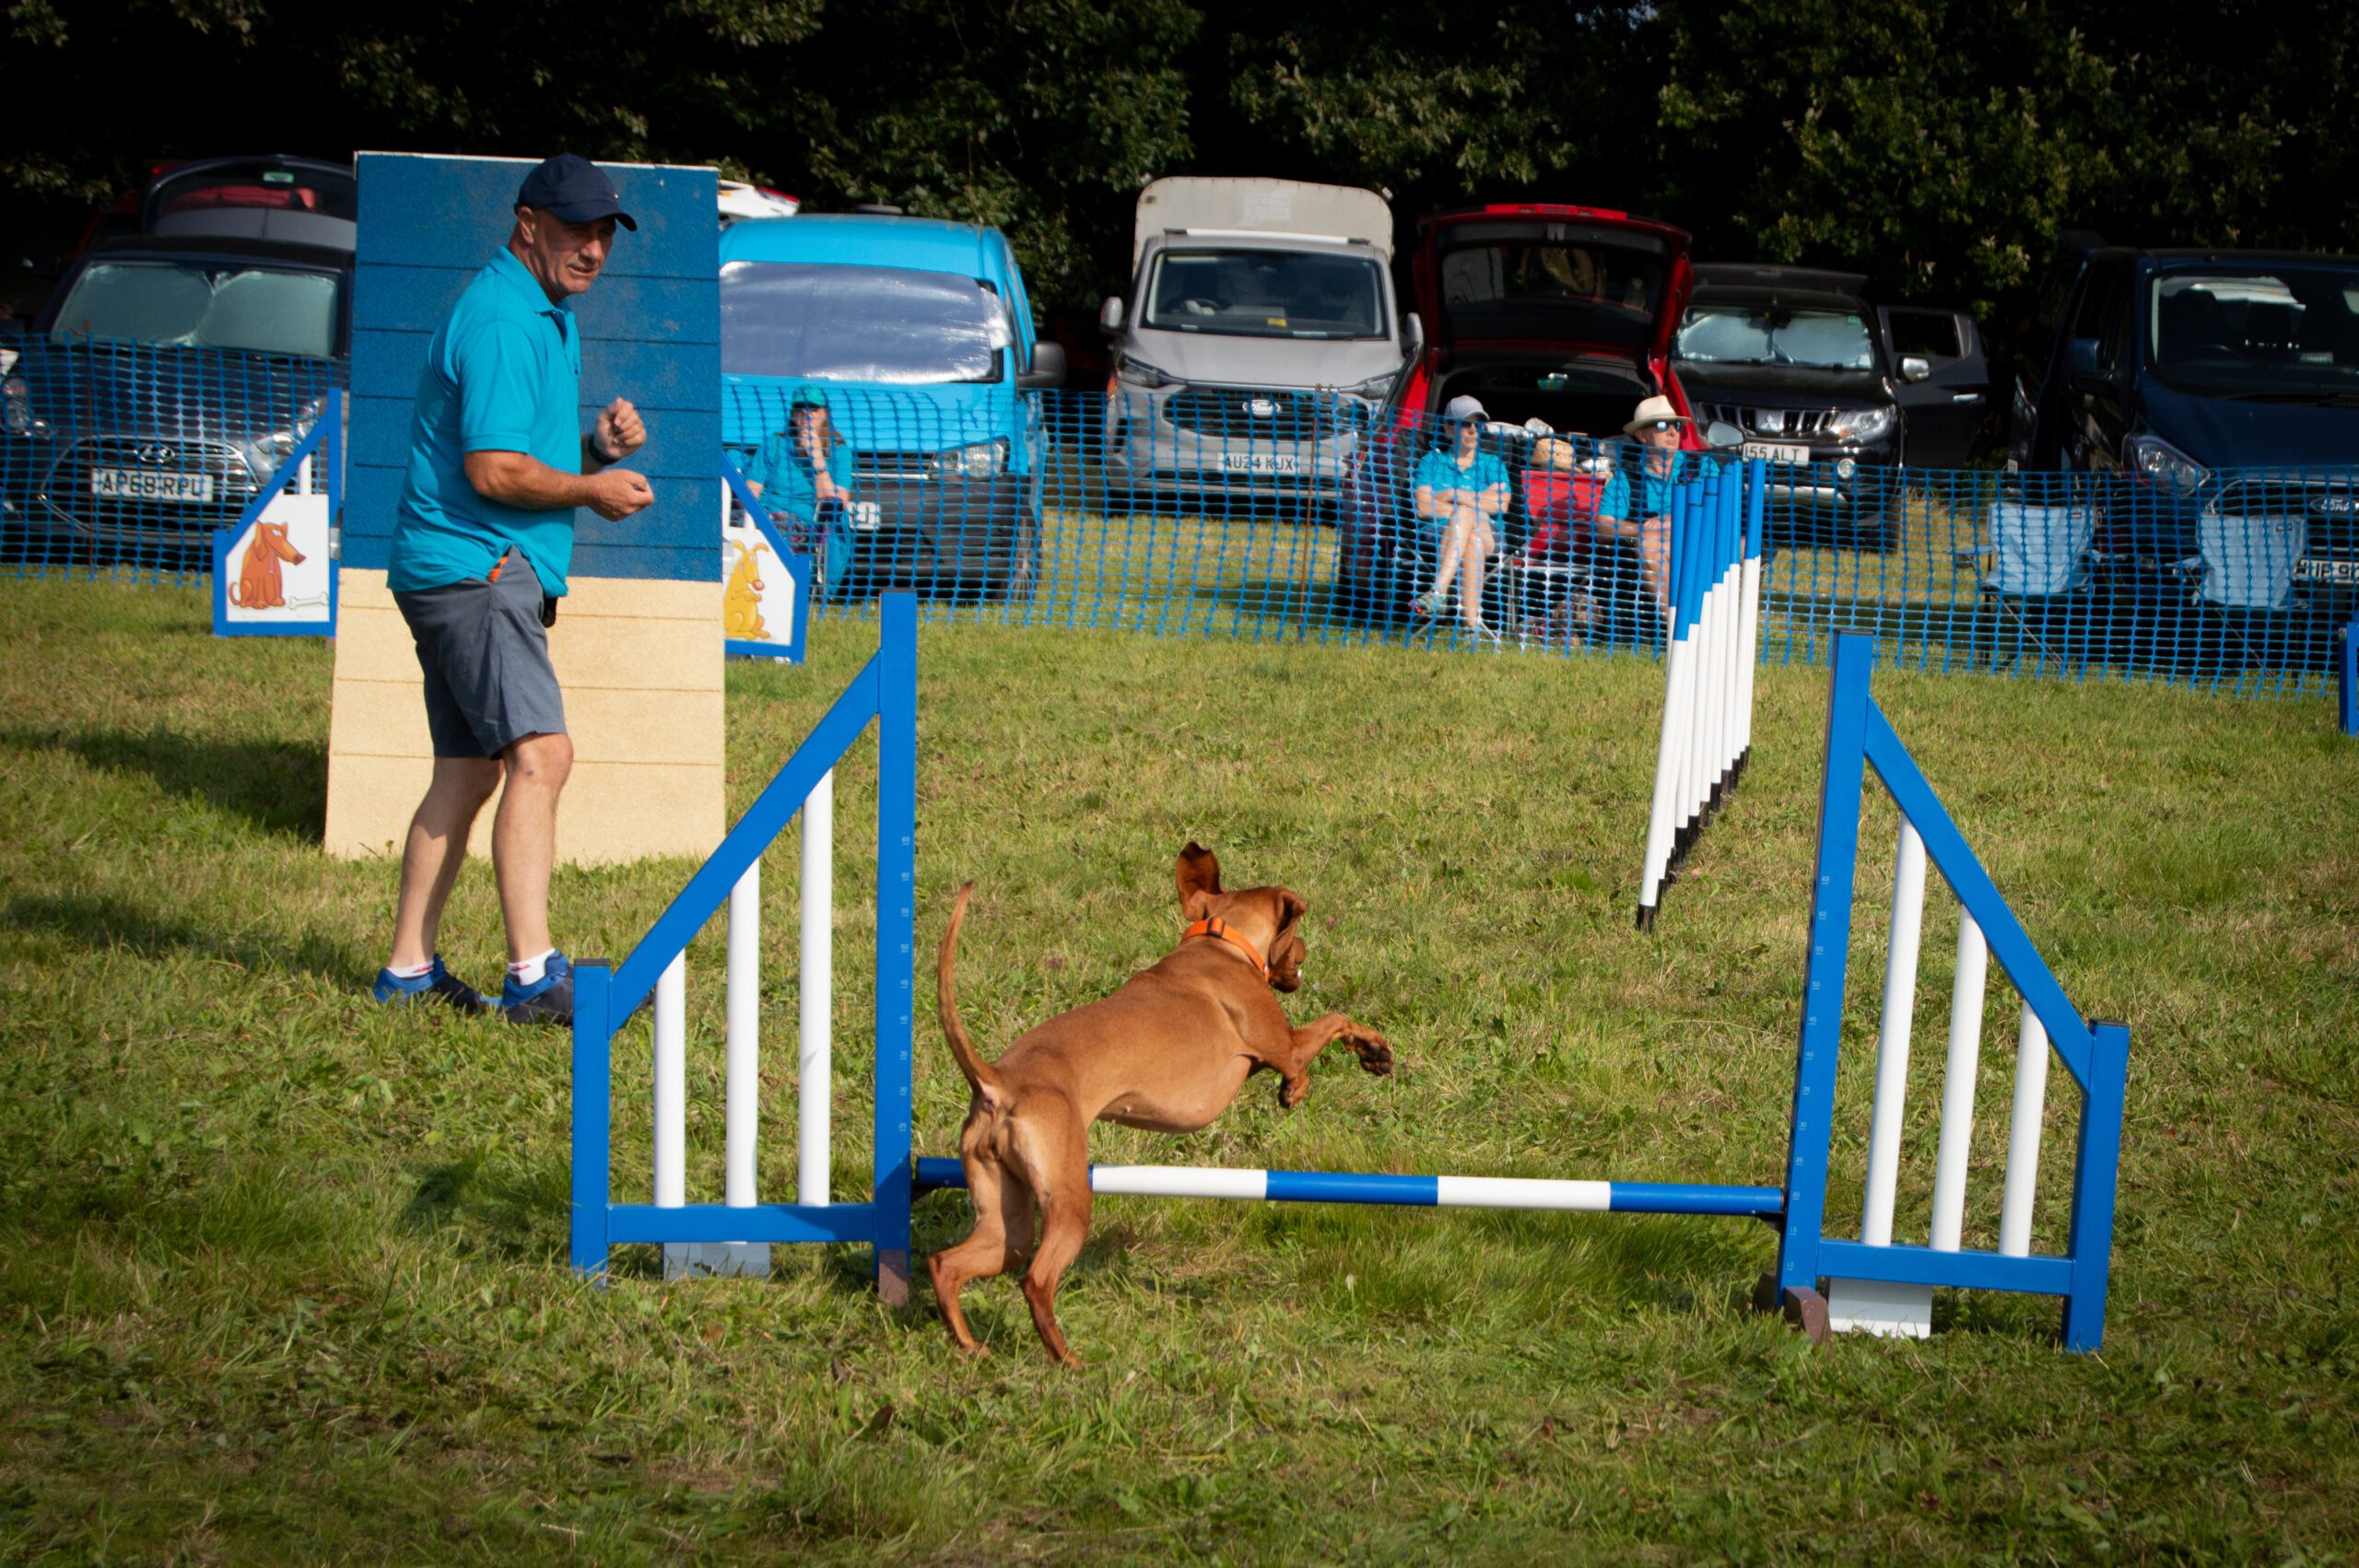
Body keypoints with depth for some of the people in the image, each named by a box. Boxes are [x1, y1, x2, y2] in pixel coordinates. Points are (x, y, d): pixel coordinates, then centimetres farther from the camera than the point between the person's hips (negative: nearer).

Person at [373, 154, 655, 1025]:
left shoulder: (548, 316, 20)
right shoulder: (503, 320, -14)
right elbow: (495, 470, -21)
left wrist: (600, 446, 7)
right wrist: (592, 488, -8)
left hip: (485, 576, 11)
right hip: (475, 568, -11)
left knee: (468, 772, 12)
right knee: (539, 755, -19)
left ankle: (408, 970, 17)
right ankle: (534, 975, -25)